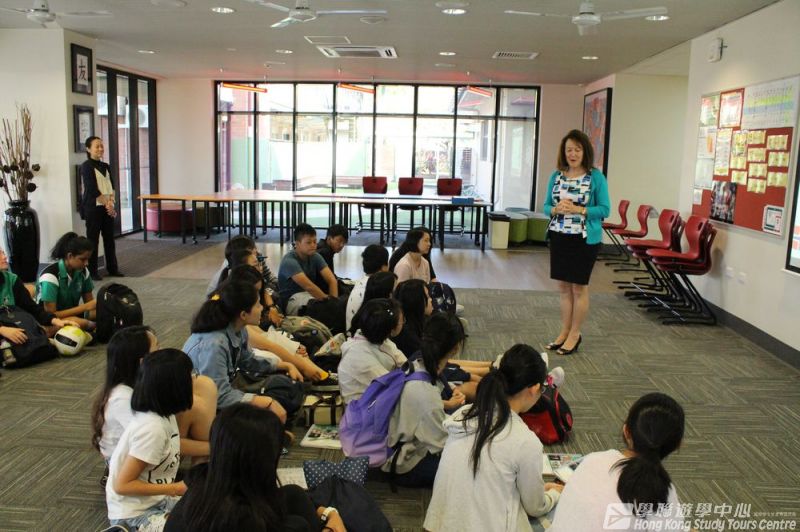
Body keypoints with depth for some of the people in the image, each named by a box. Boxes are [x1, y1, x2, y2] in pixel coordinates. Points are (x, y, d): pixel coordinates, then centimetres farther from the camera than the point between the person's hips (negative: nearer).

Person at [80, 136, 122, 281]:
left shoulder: (106, 166, 14)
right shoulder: (86, 166, -7)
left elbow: (111, 186, 9)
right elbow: (92, 189, -13)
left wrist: (111, 202, -8)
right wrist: (106, 203, -13)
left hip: (108, 207, 6)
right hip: (93, 207, -6)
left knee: (109, 238, 10)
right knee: (93, 239, -1)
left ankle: (112, 268, 18)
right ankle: (92, 271, 5)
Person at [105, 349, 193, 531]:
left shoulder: (163, 414, -4)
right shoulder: (152, 428, -28)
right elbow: (122, 485, -22)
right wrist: (175, 489, -20)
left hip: (157, 501, 7)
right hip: (134, 515, -7)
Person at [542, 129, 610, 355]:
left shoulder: (596, 177, -7)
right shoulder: (556, 176, 6)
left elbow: (604, 209, -8)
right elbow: (546, 206, 9)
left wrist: (578, 210, -20)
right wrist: (556, 209, -13)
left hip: (585, 239, -4)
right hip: (559, 237, 4)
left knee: (579, 287, 5)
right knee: (564, 286, 11)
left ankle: (574, 334, 15)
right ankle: (564, 332, 22)